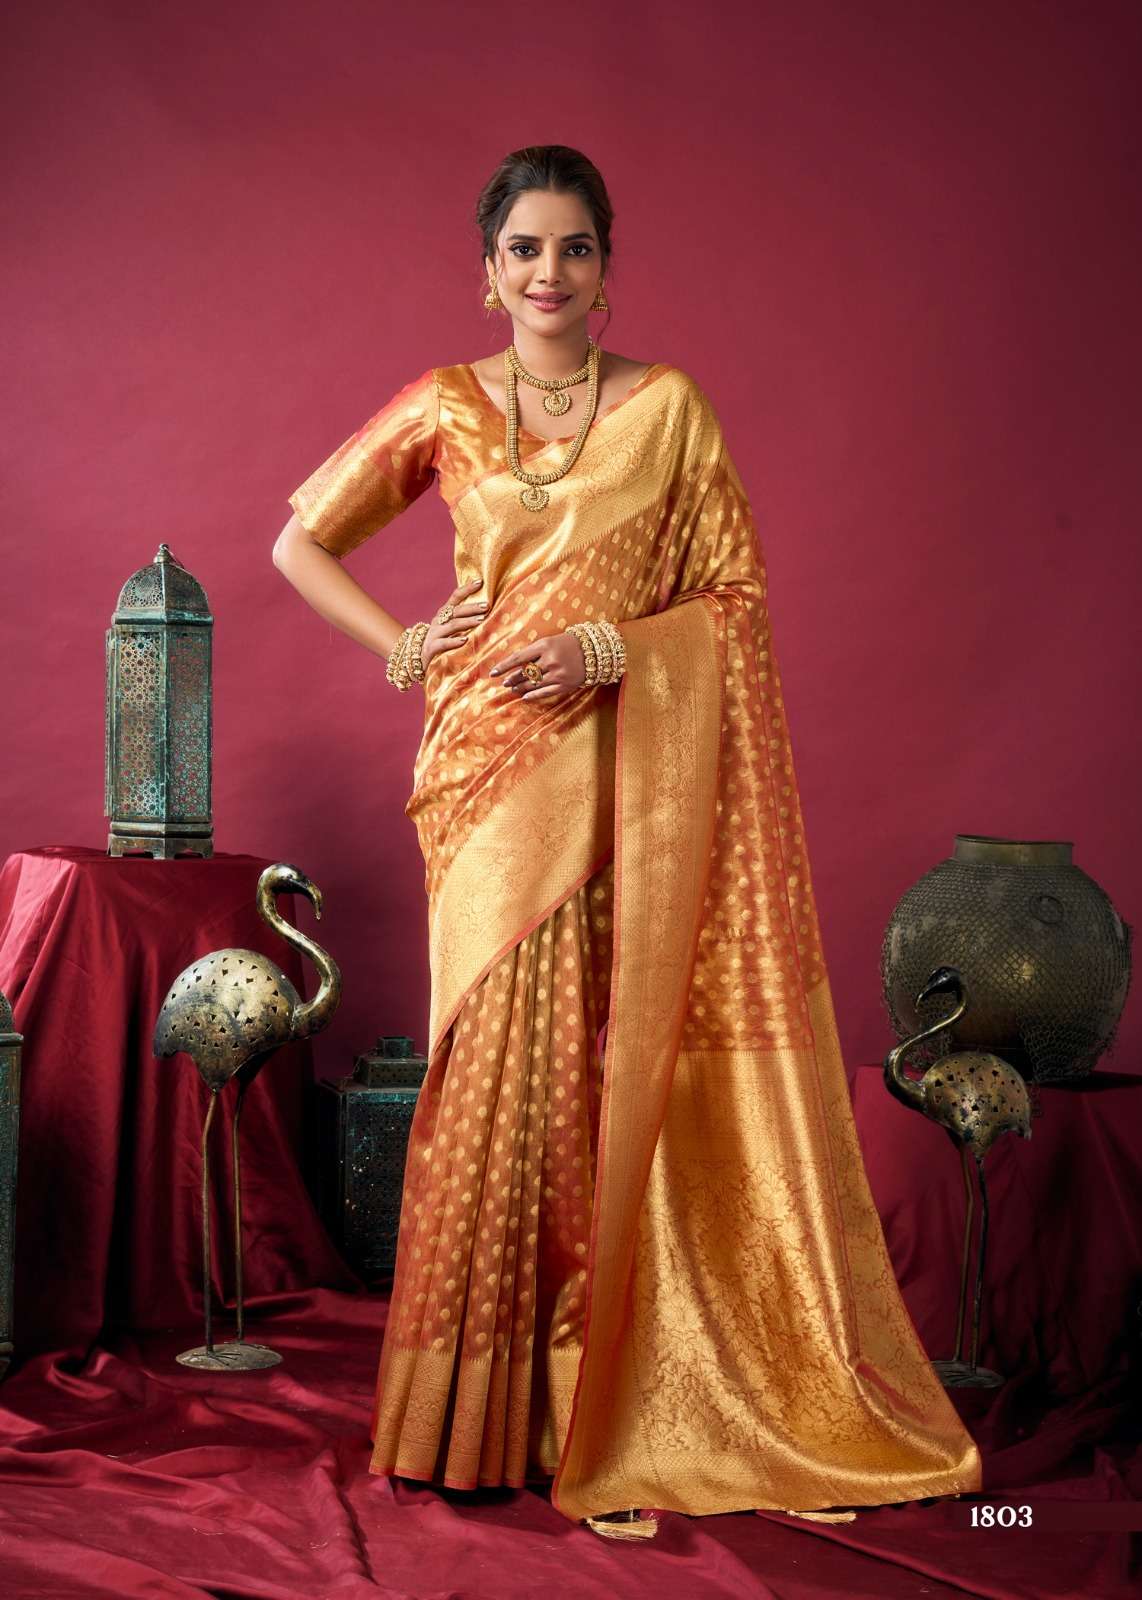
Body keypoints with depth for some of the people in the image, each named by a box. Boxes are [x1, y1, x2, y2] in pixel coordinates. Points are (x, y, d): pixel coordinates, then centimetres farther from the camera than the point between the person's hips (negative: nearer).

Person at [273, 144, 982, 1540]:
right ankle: (488, 1405, 10)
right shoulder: (442, 410, 8)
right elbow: (301, 543, 15)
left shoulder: (670, 408, 5)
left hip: (634, 780, 0)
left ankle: (605, 1401, 10)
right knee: (504, 1061, -2)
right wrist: (403, 648, 2)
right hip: (494, 772, 1)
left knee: (622, 1071, -1)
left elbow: (740, 597, 3)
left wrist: (605, 649, -11)